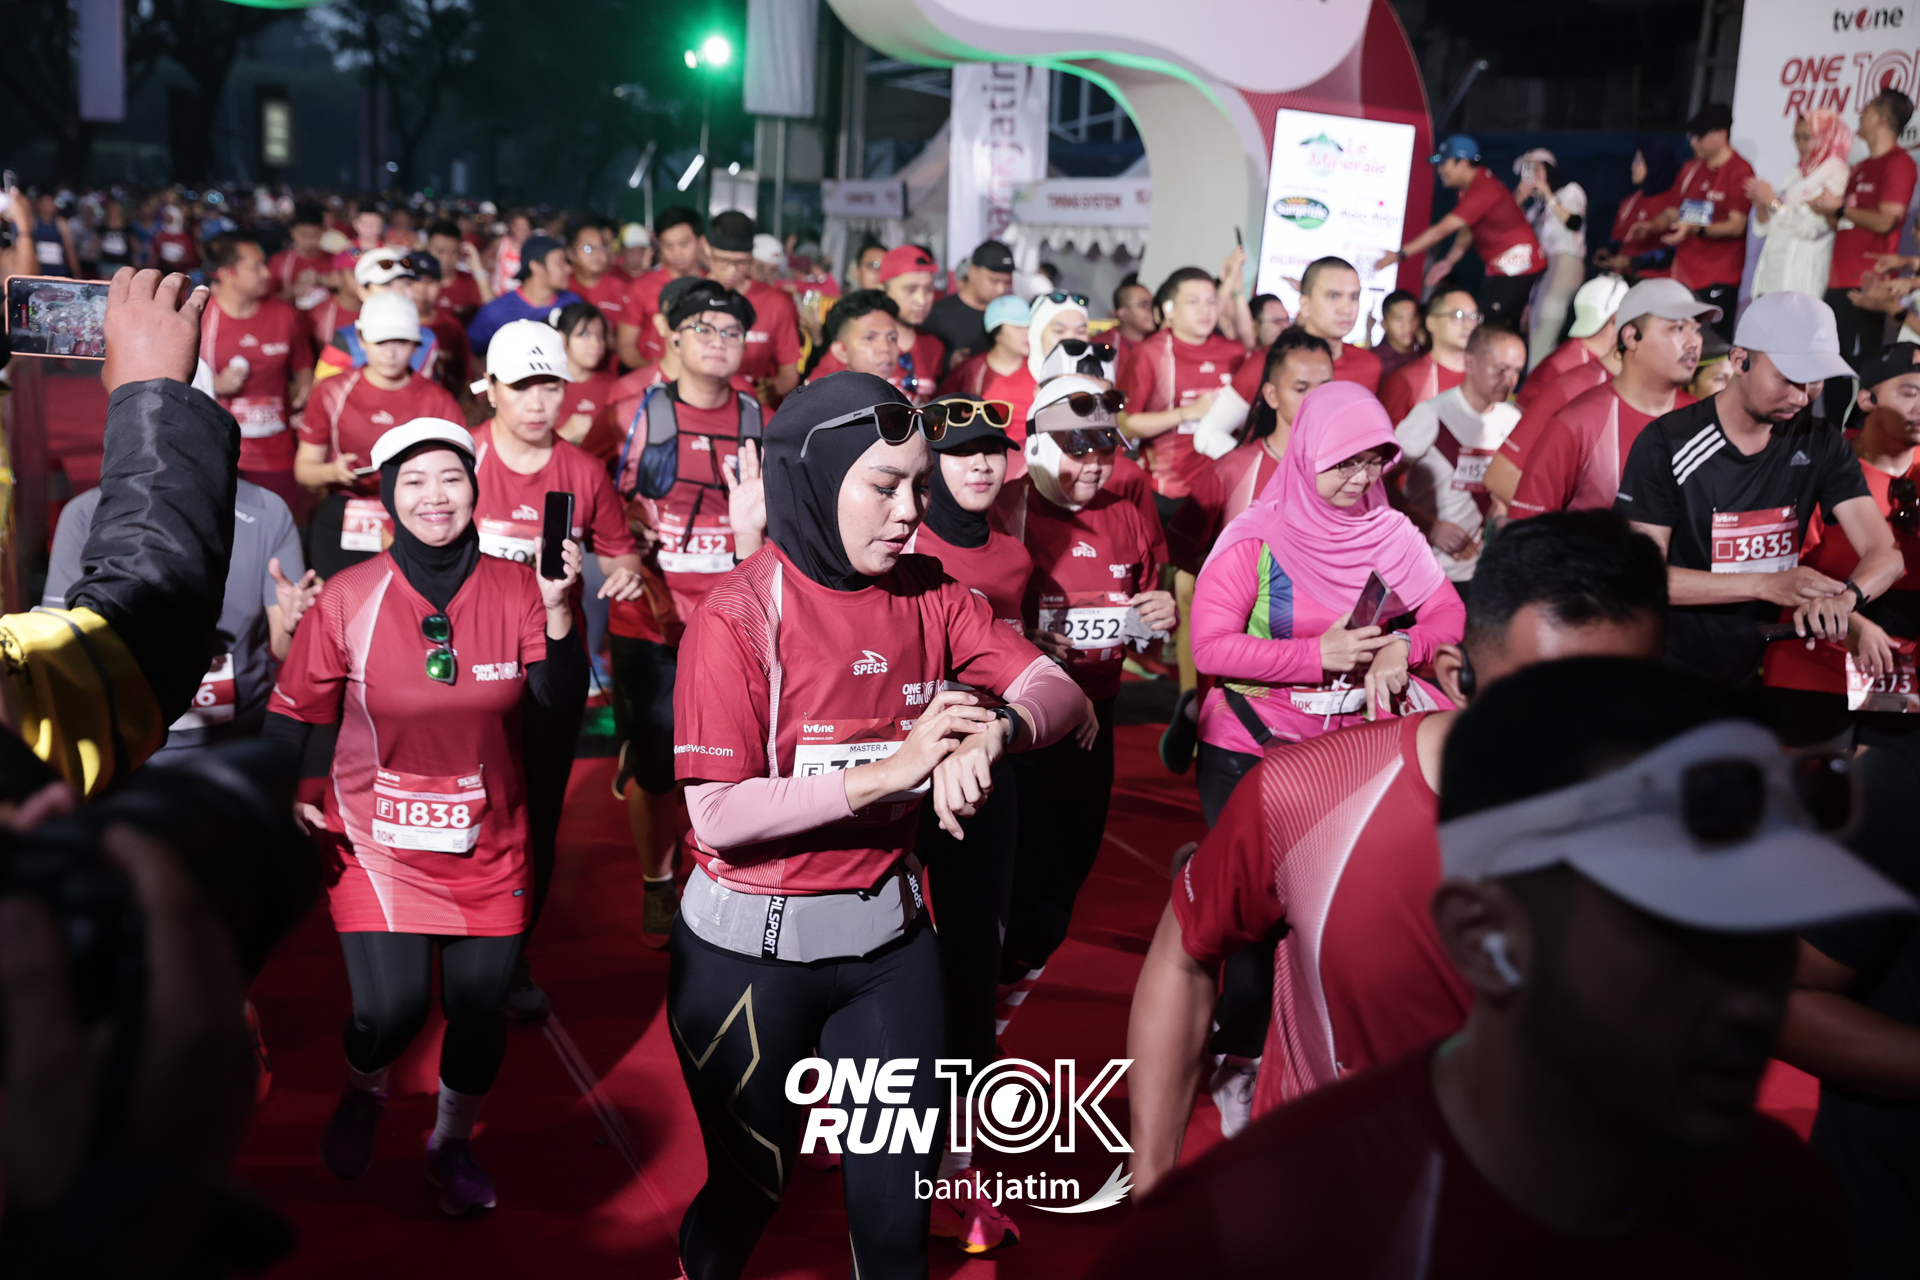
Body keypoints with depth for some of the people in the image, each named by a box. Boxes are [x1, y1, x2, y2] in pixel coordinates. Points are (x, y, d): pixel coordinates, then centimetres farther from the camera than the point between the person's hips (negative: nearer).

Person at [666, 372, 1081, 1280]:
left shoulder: (928, 595, 0)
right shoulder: (741, 616, -17)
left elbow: (1056, 688, -4)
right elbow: (717, 815, -22)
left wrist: (995, 728, -27)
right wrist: (884, 771, -29)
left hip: (887, 934, 4)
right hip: (752, 951, -4)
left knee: (897, 1201, 12)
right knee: (748, 1187, 16)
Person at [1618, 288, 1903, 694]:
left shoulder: (1820, 447, -1)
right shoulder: (1667, 444, -14)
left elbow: (1885, 554, -7)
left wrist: (1845, 598, -31)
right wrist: (1766, 586, -28)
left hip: (1755, 676, 4)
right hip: (1664, 680, -4)